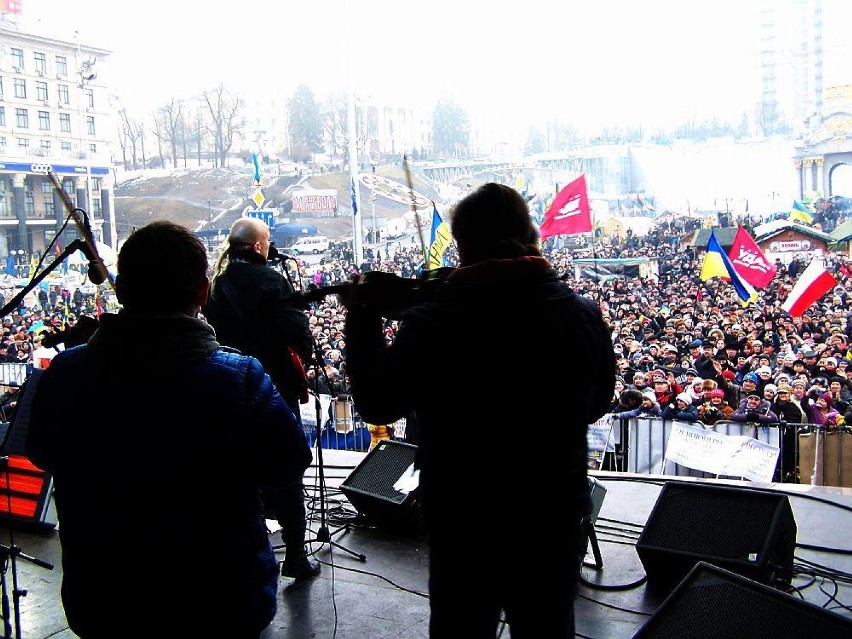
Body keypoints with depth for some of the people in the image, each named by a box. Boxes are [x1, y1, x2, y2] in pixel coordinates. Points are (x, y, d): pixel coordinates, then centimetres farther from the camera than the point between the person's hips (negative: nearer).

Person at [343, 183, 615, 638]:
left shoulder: (429, 323, -20)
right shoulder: (583, 316, -13)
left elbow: (375, 405, -7)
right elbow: (595, 406, 3)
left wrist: (361, 319, 3)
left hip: (459, 517, -1)